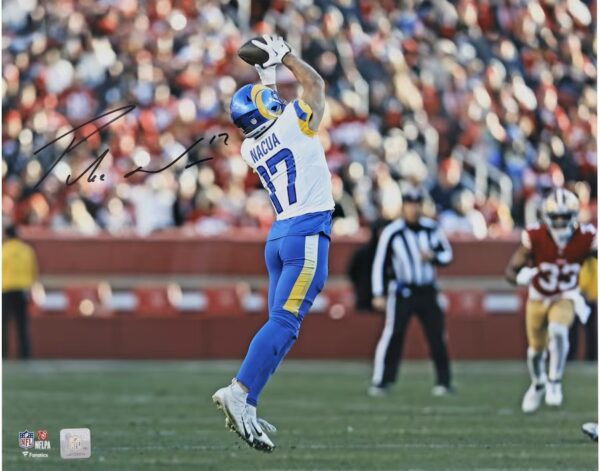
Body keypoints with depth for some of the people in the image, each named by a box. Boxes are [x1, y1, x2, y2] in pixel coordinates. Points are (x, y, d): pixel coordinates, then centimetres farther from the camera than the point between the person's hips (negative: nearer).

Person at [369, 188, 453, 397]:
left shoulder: (432, 228, 3)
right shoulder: (391, 232, -7)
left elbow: (447, 254, 11)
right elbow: (380, 263, -5)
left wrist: (433, 257, -12)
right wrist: (378, 294, -9)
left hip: (427, 292, 3)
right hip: (402, 292, -3)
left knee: (437, 336, 2)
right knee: (392, 336, -10)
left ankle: (443, 381, 11)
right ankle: (381, 381, -4)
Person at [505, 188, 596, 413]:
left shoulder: (585, 238, -24)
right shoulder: (535, 237, -26)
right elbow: (511, 270, -21)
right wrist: (520, 277, -45)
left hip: (566, 298, -1)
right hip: (538, 299, 1)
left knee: (558, 331, -30)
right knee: (536, 348, 12)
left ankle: (554, 383, -12)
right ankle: (538, 384, 45)